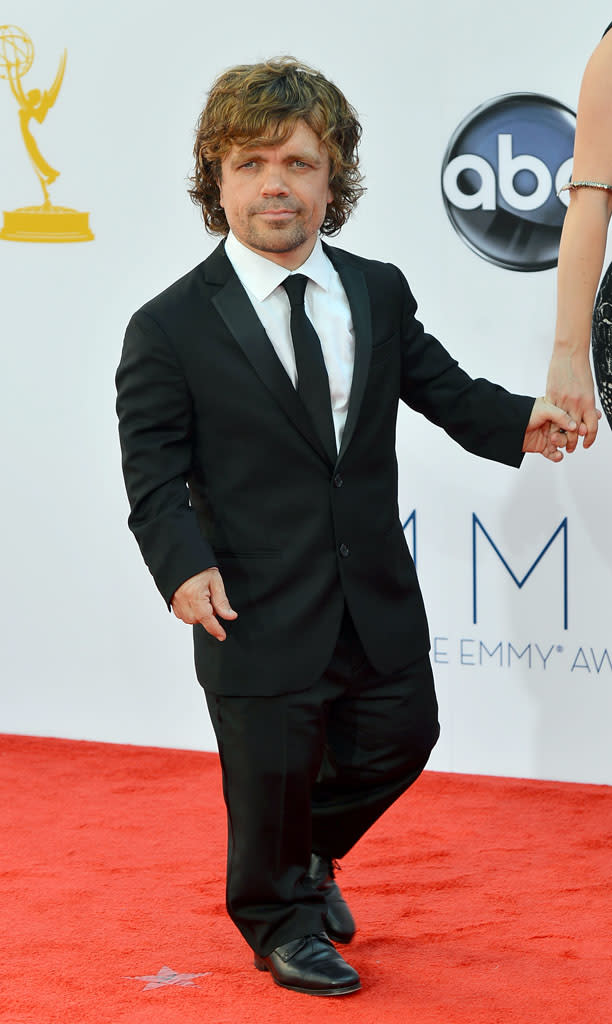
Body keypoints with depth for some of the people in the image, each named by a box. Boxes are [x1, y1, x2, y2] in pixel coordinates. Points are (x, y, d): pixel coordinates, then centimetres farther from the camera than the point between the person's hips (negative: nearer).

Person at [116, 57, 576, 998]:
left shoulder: (380, 293, 4)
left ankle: (312, 850, 46)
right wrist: (185, 563, -24)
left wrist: (518, 422, -12)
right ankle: (279, 920, 35)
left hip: (378, 595, 5)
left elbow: (441, 387, 8)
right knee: (272, 772, 8)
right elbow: (155, 471, -9)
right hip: (259, 611, -4)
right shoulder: (171, 329, -8)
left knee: (399, 740, 16)